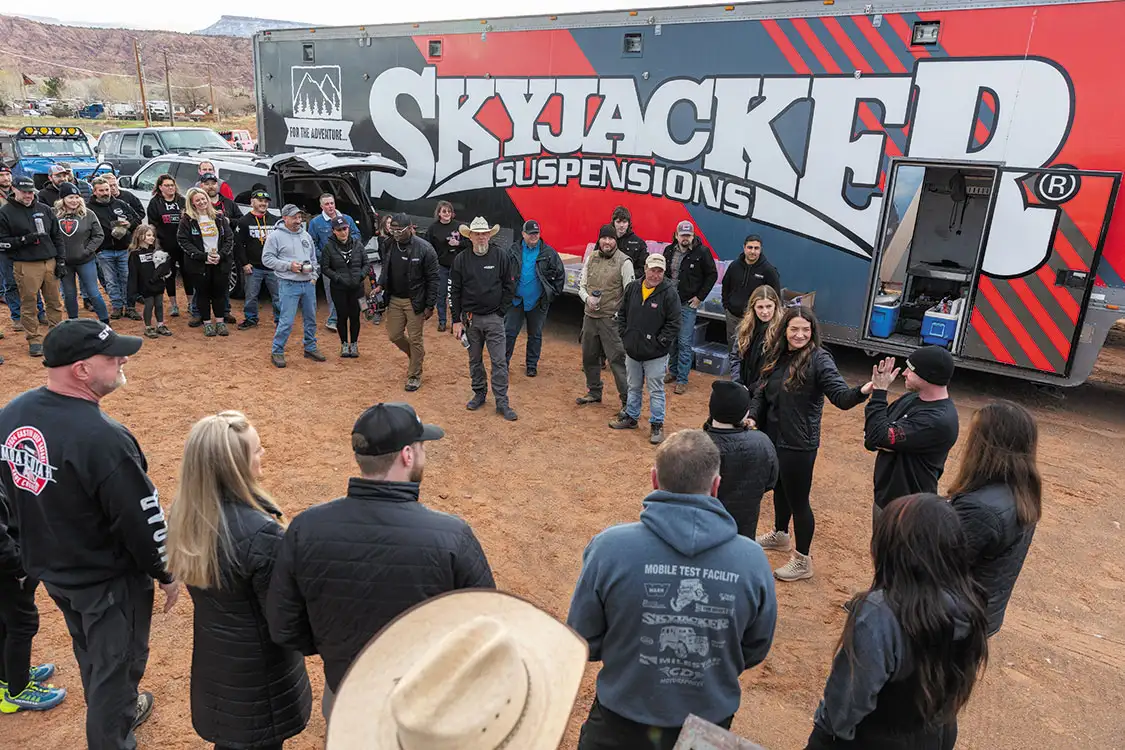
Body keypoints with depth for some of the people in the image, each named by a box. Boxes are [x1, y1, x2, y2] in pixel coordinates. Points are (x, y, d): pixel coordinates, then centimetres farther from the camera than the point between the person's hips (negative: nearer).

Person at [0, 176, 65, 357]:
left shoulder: (45, 210, 11)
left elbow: (57, 237, 15)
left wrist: (61, 261, 8)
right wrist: (24, 240, -15)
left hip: (50, 263, 4)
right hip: (25, 266, -3)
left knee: (54, 302, 7)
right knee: (28, 304, 0)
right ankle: (34, 340, 7)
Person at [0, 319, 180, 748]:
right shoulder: (102, 439, -34)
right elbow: (143, 521, -24)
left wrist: (47, 546, 19)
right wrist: (166, 574, -8)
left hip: (47, 567, 8)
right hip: (108, 579, -8)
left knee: (90, 654, 30)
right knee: (115, 665, 15)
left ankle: (115, 711, 54)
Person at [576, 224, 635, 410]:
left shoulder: (624, 262, -9)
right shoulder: (591, 257, 7)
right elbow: (581, 284, 14)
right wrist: (587, 298, -7)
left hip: (612, 319, -6)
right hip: (590, 316, 6)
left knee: (617, 360, -6)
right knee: (589, 356, 16)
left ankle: (627, 400, 2)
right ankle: (594, 392, 34)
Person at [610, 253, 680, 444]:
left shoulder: (669, 292, -13)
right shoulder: (632, 288, 2)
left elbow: (674, 323, -12)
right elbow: (622, 314, 13)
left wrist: (659, 342, -13)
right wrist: (624, 336, 5)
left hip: (655, 355, -5)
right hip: (632, 351, 5)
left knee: (656, 391, 4)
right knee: (633, 387, 20)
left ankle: (657, 425, 16)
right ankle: (631, 417, 36)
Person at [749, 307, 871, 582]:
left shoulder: (819, 359, -17)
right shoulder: (776, 356, 2)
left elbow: (841, 396, -26)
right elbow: (761, 393, 8)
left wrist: (861, 392, -46)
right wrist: (752, 416, -9)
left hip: (799, 444, -7)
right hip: (772, 437, 7)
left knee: (798, 500, 5)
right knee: (779, 489, 26)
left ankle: (802, 561, 21)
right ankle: (780, 534, 50)